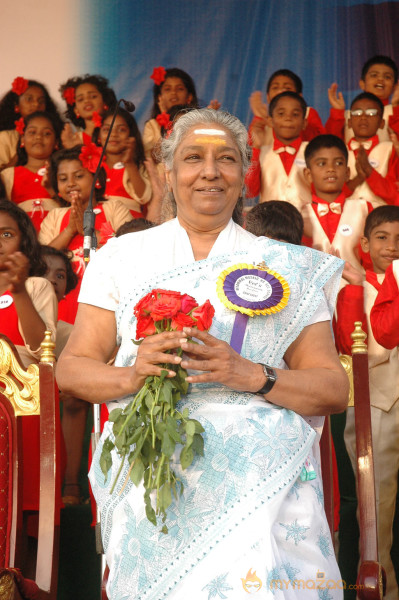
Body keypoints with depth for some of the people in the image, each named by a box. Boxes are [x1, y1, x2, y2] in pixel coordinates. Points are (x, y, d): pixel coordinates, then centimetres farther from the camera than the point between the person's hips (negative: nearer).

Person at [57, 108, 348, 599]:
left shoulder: (288, 267, 7)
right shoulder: (122, 257, 10)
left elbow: (334, 389, 3)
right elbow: (71, 368, 7)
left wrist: (249, 375, -15)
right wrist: (130, 375, -14)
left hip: (259, 482, 0)